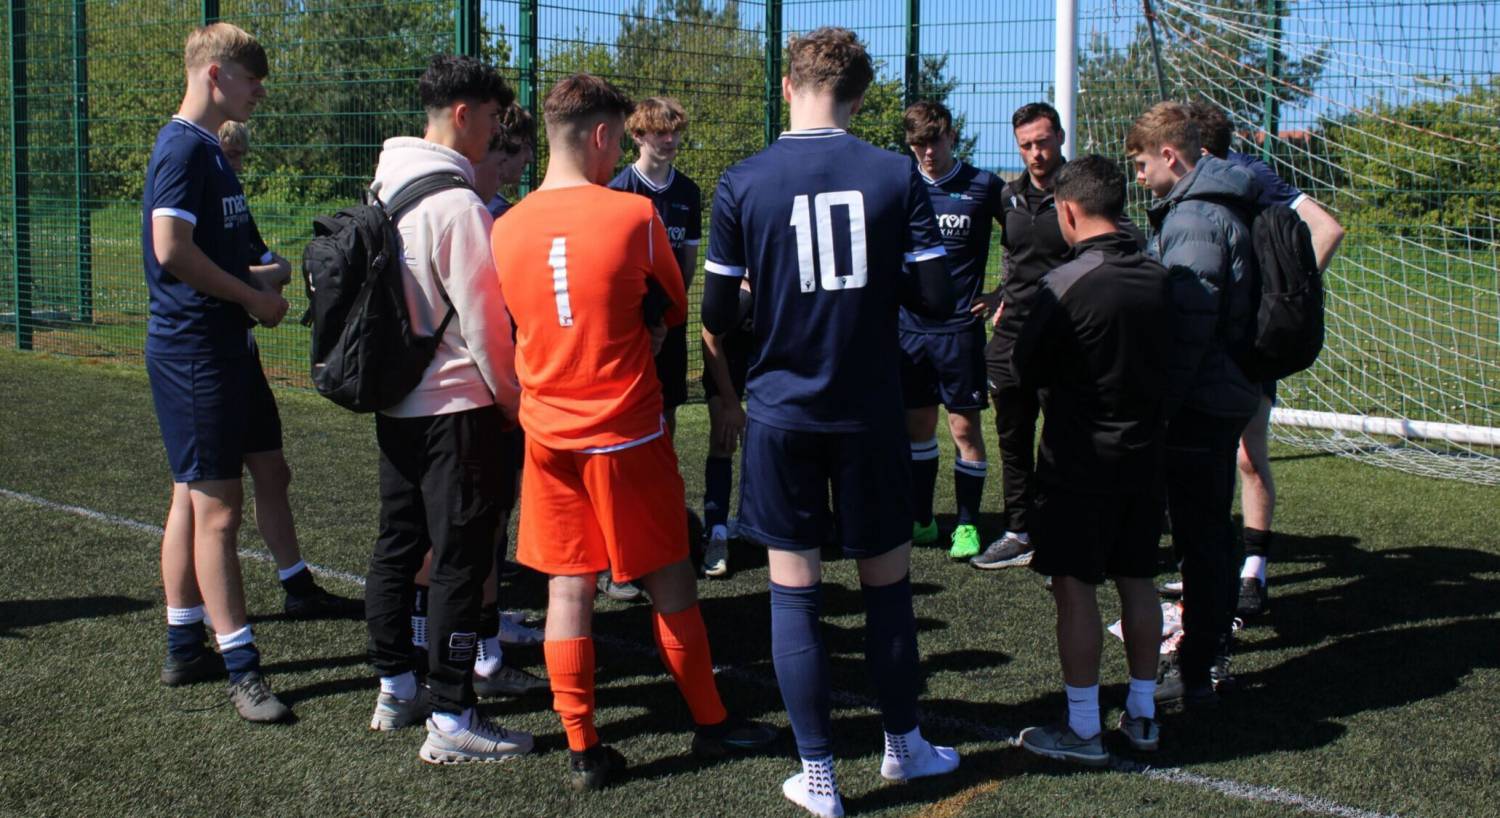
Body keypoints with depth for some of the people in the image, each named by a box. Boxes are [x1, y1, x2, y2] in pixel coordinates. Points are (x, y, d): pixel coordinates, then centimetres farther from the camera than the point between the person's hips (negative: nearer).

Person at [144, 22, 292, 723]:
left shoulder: (206, 148, 16)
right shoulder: (184, 147, -14)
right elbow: (172, 248, -23)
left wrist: (253, 281, 10)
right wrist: (252, 297, -15)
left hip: (218, 347, 10)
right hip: (195, 350, -10)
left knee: (194, 498, 15)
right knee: (218, 506, -7)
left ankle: (184, 647, 25)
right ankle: (241, 668, -2)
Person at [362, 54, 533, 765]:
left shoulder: (385, 189, 8)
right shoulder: (457, 203, -19)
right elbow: (484, 321, -17)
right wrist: (517, 403, -5)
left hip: (395, 404, 9)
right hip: (456, 406, -9)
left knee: (397, 546, 17)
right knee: (460, 560, -3)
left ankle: (395, 691, 29)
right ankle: (451, 721, 1)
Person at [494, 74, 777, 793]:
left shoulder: (506, 227, 0)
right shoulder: (634, 214, -12)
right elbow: (674, 309, 3)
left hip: (548, 433, 4)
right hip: (626, 433, -4)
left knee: (567, 585, 8)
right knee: (669, 581, 10)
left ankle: (582, 749, 12)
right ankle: (710, 721, 23)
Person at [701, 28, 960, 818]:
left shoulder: (742, 183, -7)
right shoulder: (896, 175, -5)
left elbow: (717, 314, -4)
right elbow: (937, 298, -6)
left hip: (781, 413, -1)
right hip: (870, 412, 1)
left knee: (794, 590, 7)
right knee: (888, 581, 15)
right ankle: (903, 745, 30)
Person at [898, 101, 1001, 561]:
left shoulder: (983, 186, -4)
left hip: (960, 327, -3)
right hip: (910, 326, 3)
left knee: (964, 426, -1)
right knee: (917, 424, 10)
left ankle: (968, 524, 11)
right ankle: (921, 520, 22)